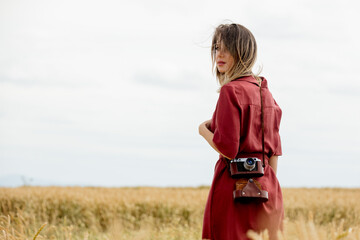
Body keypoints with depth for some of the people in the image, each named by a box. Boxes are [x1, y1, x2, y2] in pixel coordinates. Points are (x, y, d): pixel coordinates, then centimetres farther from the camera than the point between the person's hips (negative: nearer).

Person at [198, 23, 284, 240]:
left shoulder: (231, 91, -11)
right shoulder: (265, 93, 13)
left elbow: (227, 148, -17)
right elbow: (274, 151, 14)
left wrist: (204, 131, 2)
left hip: (236, 183, -8)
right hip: (267, 186, 8)